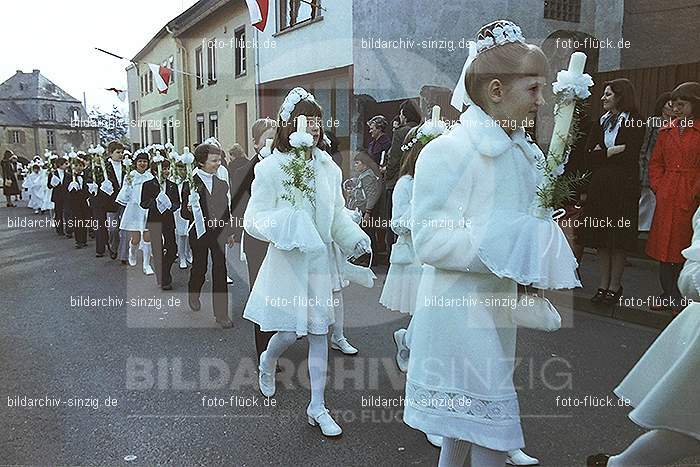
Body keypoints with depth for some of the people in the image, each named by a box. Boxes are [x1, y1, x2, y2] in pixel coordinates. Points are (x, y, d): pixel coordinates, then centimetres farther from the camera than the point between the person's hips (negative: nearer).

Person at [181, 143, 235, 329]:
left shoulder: (222, 184, 6)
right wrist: (189, 209, -28)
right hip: (199, 233, -2)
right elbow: (184, 212, -6)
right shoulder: (191, 184, -6)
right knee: (199, 267, 15)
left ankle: (221, 314, 2)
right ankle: (193, 295, 47)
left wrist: (230, 232, 14)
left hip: (218, 232, 2)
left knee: (220, 271, -3)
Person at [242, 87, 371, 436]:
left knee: (319, 331, 8)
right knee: (289, 332, 2)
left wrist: (354, 237, -6)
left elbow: (338, 212, 10)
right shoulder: (270, 168, -11)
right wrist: (283, 225, -30)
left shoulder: (328, 166, 1)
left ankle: (318, 407, 21)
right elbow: (252, 220, -12)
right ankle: (267, 363, 40)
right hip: (287, 260, -4)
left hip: (321, 260, 4)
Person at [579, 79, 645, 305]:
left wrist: (602, 154, -5)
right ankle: (603, 286, 12)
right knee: (601, 239, 5)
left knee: (618, 241, 0)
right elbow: (589, 157, 6)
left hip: (622, 188, -5)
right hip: (599, 186, 5)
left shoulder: (634, 123, -1)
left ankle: (615, 286, 10)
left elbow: (630, 156, -12)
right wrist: (614, 151, -8)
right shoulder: (600, 123, 15)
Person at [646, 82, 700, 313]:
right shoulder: (667, 131, 12)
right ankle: (668, 294, 18)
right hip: (665, 198, 4)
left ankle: (680, 298, 12)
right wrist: (658, 187, 3)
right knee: (663, 246, 7)